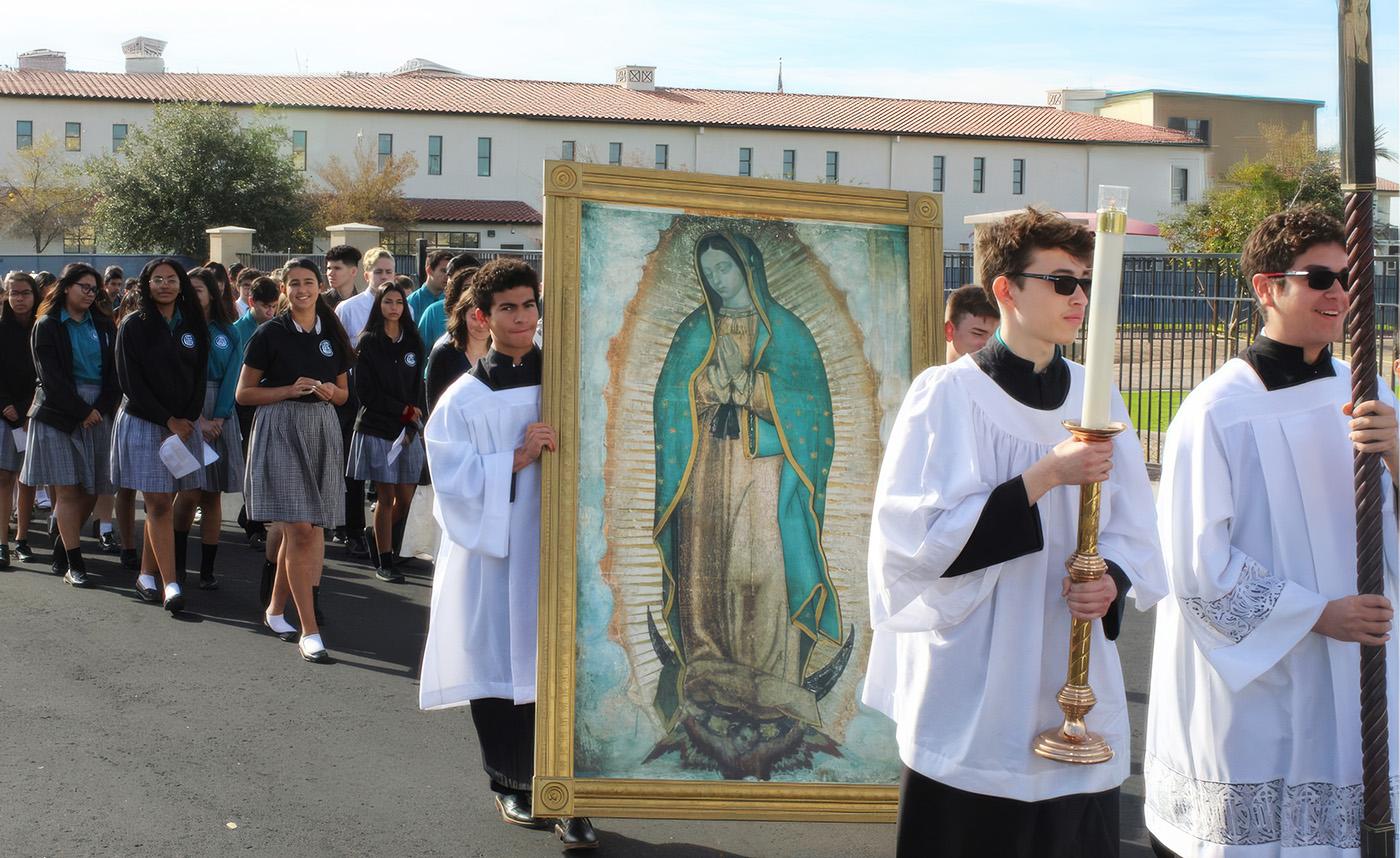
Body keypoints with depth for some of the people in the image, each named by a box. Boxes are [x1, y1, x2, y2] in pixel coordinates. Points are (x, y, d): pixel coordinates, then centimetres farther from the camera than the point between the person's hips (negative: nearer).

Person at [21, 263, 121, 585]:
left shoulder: (103, 326, 12)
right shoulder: (46, 327, 1)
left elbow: (114, 371, 6)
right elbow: (51, 377, -7)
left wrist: (101, 408, -7)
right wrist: (81, 411, -11)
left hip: (98, 415, 4)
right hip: (59, 416, -4)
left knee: (90, 491, 1)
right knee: (68, 490, -5)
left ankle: (62, 547, 17)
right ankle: (74, 563, -2)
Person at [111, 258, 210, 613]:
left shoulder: (193, 326, 9)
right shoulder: (134, 326, -2)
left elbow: (199, 375, 10)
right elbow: (131, 381, -6)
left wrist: (187, 420, -3)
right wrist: (168, 420, -10)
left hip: (184, 424, 4)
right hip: (143, 422, -4)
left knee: (163, 502, 5)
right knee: (158, 504, -8)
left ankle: (147, 575, 16)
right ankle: (170, 584, -12)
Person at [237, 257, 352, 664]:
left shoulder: (332, 334, 11)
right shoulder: (270, 334, -2)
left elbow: (343, 393, 18)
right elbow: (244, 393, -2)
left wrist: (329, 391, -4)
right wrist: (290, 389, -14)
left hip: (322, 431, 5)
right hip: (280, 430, -5)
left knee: (299, 529, 11)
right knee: (301, 530, -12)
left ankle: (275, 609, 29)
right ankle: (309, 631, -11)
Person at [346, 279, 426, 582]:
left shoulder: (413, 342, 10)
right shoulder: (369, 342, -1)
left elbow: (418, 386, 8)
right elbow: (365, 391, -6)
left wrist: (412, 424, -5)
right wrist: (404, 410, -8)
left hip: (408, 430, 4)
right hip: (377, 428, -4)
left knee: (405, 497, 2)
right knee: (387, 497, -3)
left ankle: (376, 535, 29)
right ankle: (384, 562, 6)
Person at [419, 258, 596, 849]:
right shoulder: (464, 399, 3)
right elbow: (454, 479, -5)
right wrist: (518, 459, -15)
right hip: (493, 553, 0)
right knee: (500, 668, 4)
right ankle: (513, 783, 23)